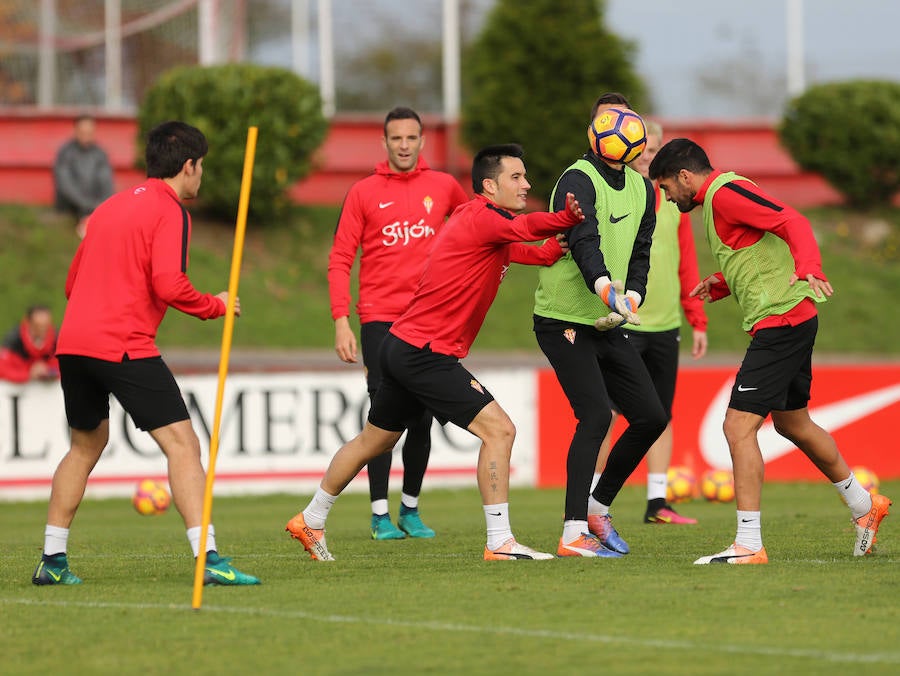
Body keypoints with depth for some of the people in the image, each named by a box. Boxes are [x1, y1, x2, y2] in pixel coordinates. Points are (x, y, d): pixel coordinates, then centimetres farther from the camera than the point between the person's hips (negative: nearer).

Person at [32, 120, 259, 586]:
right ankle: (209, 560, -19)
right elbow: (169, 285, -16)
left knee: (85, 447, 24)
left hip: (73, 342, 8)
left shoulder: (111, 207, 22)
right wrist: (215, 306, -1)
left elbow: (73, 281, 26)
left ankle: (52, 561, 26)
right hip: (125, 347, -8)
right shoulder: (169, 211, -3)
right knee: (182, 443, -9)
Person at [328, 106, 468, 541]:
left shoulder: (443, 187, 6)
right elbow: (340, 260, -1)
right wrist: (341, 321, -9)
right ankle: (380, 514, -1)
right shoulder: (364, 193, 0)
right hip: (380, 320, -2)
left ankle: (411, 509, 18)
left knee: (421, 420, 4)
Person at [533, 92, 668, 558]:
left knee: (651, 417, 5)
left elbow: (639, 254, 11)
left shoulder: (642, 189, 11)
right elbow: (584, 242, -29)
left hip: (607, 326, 8)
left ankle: (598, 506, 22)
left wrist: (631, 299, -8)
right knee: (596, 415, -19)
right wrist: (607, 289, -47)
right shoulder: (578, 180, -14)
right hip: (563, 321, -8)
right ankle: (573, 534, -16)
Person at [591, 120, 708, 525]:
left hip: (665, 325, 5)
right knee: (606, 413, -8)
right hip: (620, 324, -5)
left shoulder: (673, 202, 12)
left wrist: (697, 320, 11)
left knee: (662, 415, 7)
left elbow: (687, 265, 15)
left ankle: (657, 503, 12)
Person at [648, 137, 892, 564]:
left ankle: (748, 545, -13)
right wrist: (722, 285, 16)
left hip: (780, 323, -11)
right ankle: (864, 506, 41)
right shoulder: (716, 199, 19)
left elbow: (793, 224, -23)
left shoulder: (725, 193, -12)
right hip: (793, 321, 11)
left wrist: (808, 271, -39)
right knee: (792, 424, 25)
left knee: (739, 427, -13)